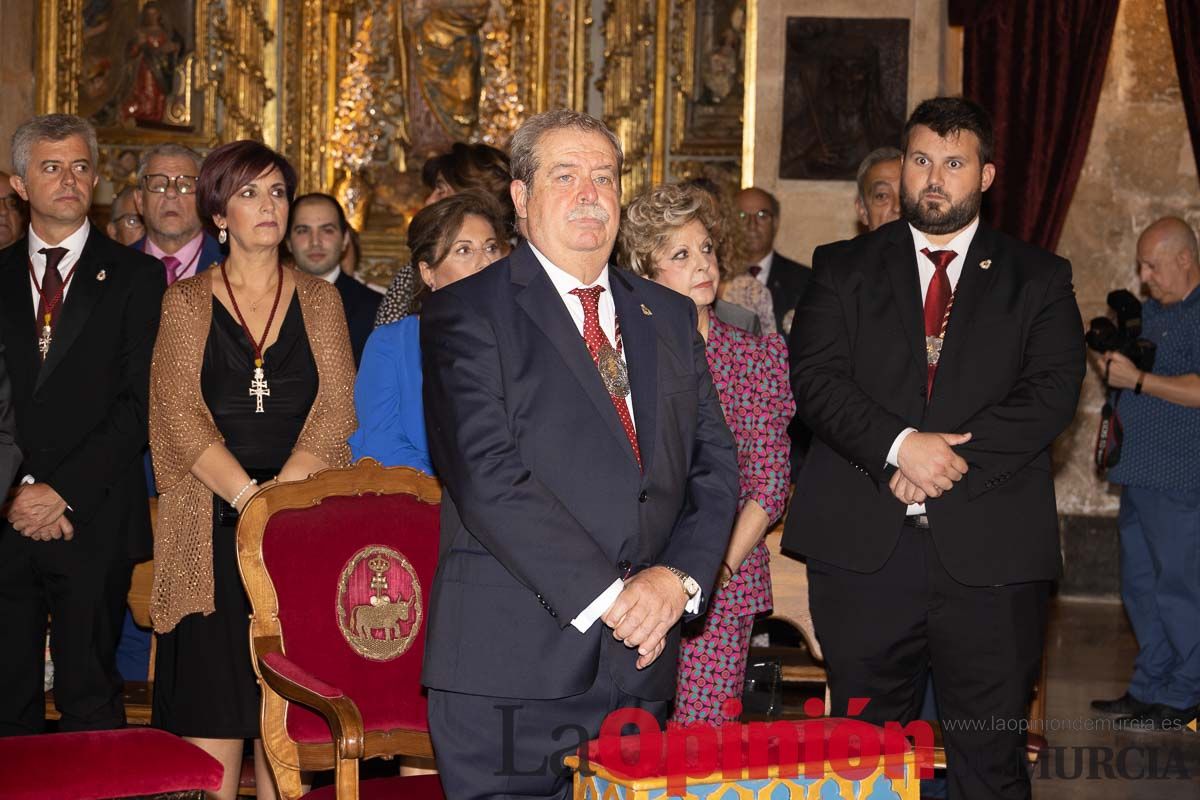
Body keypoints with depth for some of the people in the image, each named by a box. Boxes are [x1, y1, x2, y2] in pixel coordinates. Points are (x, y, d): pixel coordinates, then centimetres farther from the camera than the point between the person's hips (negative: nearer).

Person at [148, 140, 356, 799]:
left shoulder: (319, 299, 12)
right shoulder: (187, 302, 8)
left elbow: (336, 409, 1)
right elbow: (181, 412, -3)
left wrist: (281, 493, -14)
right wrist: (247, 495, -16)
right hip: (211, 525, -1)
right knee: (209, 699, -7)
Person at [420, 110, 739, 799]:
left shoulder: (669, 316, 16)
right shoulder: (467, 314, -3)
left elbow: (714, 464, 11)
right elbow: (488, 476, -14)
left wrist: (678, 576, -7)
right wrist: (607, 596, -17)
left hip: (641, 668, 5)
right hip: (509, 665, -5)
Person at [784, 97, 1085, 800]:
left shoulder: (1039, 279, 10)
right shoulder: (844, 268, 12)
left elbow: (1053, 391, -3)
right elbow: (816, 378, -1)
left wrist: (953, 459, -14)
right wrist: (900, 446, -17)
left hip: (989, 555, 0)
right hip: (863, 549, 1)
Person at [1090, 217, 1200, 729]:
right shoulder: (1152, 310, 18)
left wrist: (1137, 379, -18)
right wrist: (1114, 357, 7)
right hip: (1139, 473, 9)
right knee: (1141, 585, 13)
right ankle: (1148, 687, 21)